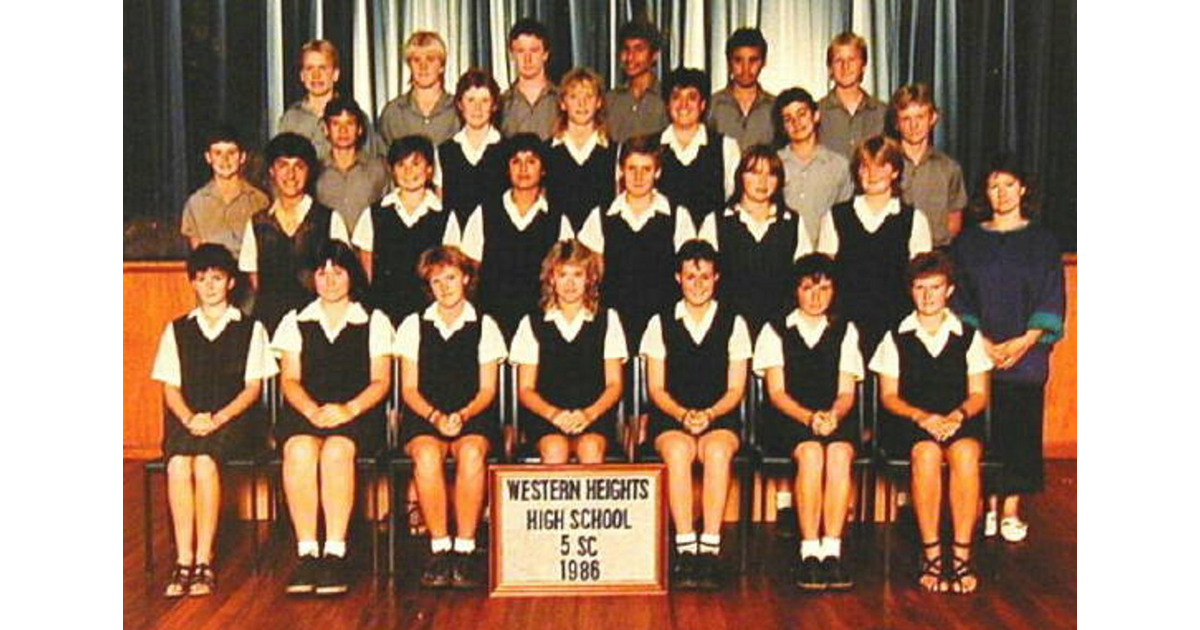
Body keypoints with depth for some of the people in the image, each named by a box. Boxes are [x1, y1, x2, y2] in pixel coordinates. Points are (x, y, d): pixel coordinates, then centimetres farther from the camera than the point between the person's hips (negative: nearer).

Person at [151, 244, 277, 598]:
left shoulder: (250, 329, 14)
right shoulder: (177, 331, 20)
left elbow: (252, 388, 5)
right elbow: (170, 388, 11)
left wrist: (218, 418, -12)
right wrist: (189, 418, -11)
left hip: (234, 419, -2)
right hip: (187, 420, 2)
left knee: (205, 460, -33)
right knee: (178, 462, -31)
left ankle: (203, 562, -31)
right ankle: (183, 561, -30)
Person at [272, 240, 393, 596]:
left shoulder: (374, 322, 15)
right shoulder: (296, 322, 20)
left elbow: (380, 382, 6)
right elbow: (289, 380, 10)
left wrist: (348, 409, -14)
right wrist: (312, 410, -11)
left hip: (358, 414, -1)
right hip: (305, 411, 1)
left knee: (337, 450, -35)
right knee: (299, 450, -34)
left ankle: (335, 553, -34)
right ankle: (306, 553, -32)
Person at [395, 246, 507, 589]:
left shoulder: (485, 326, 12)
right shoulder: (413, 326, 13)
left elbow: (487, 390, 7)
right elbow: (409, 389, 8)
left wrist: (463, 415, -14)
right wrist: (436, 416, -12)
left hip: (473, 417, 0)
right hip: (424, 418, 1)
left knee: (472, 452, -35)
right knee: (427, 454, -35)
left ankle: (465, 549, -30)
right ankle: (439, 548, -29)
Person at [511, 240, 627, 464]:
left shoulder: (608, 320, 13)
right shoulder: (532, 323, 12)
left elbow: (614, 384, 9)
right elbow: (525, 389, 9)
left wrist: (589, 413, -12)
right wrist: (552, 413, -13)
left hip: (595, 414, 0)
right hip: (545, 414, 0)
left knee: (591, 448, -32)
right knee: (555, 449, -32)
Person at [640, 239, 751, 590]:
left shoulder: (733, 323, 10)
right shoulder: (661, 323, 10)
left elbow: (736, 389, 6)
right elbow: (656, 388, 6)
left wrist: (709, 414, -13)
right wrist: (683, 414, -13)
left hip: (720, 418, 0)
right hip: (670, 419, 0)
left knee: (717, 451, -35)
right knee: (678, 450, -35)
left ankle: (710, 549, -35)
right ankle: (686, 550, -35)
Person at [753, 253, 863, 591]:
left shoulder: (845, 331, 18)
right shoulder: (775, 330, 11)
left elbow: (846, 392, 9)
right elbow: (777, 392, 2)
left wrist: (833, 415, -15)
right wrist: (809, 417, -16)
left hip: (835, 420, 2)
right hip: (787, 421, -1)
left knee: (840, 453, -33)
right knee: (811, 453, -34)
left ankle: (832, 551, -34)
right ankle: (809, 553, -32)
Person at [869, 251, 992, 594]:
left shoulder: (969, 337, 15)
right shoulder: (896, 338, 13)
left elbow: (978, 394, 9)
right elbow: (888, 396, 7)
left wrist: (958, 415, -13)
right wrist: (921, 416, -12)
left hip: (960, 421, 1)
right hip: (909, 424, -1)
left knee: (965, 453, -35)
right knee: (927, 452, -36)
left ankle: (962, 553, -32)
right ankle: (931, 554, -31)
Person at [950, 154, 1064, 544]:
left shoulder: (1041, 241, 6)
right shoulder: (969, 242, 8)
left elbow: (1051, 300, 2)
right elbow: (960, 299, 4)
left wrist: (1023, 342, -11)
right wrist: (983, 343, -9)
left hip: (1026, 354, 0)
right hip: (980, 352, 1)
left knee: (1021, 429, 0)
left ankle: (1011, 511, 7)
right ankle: (988, 507, 9)